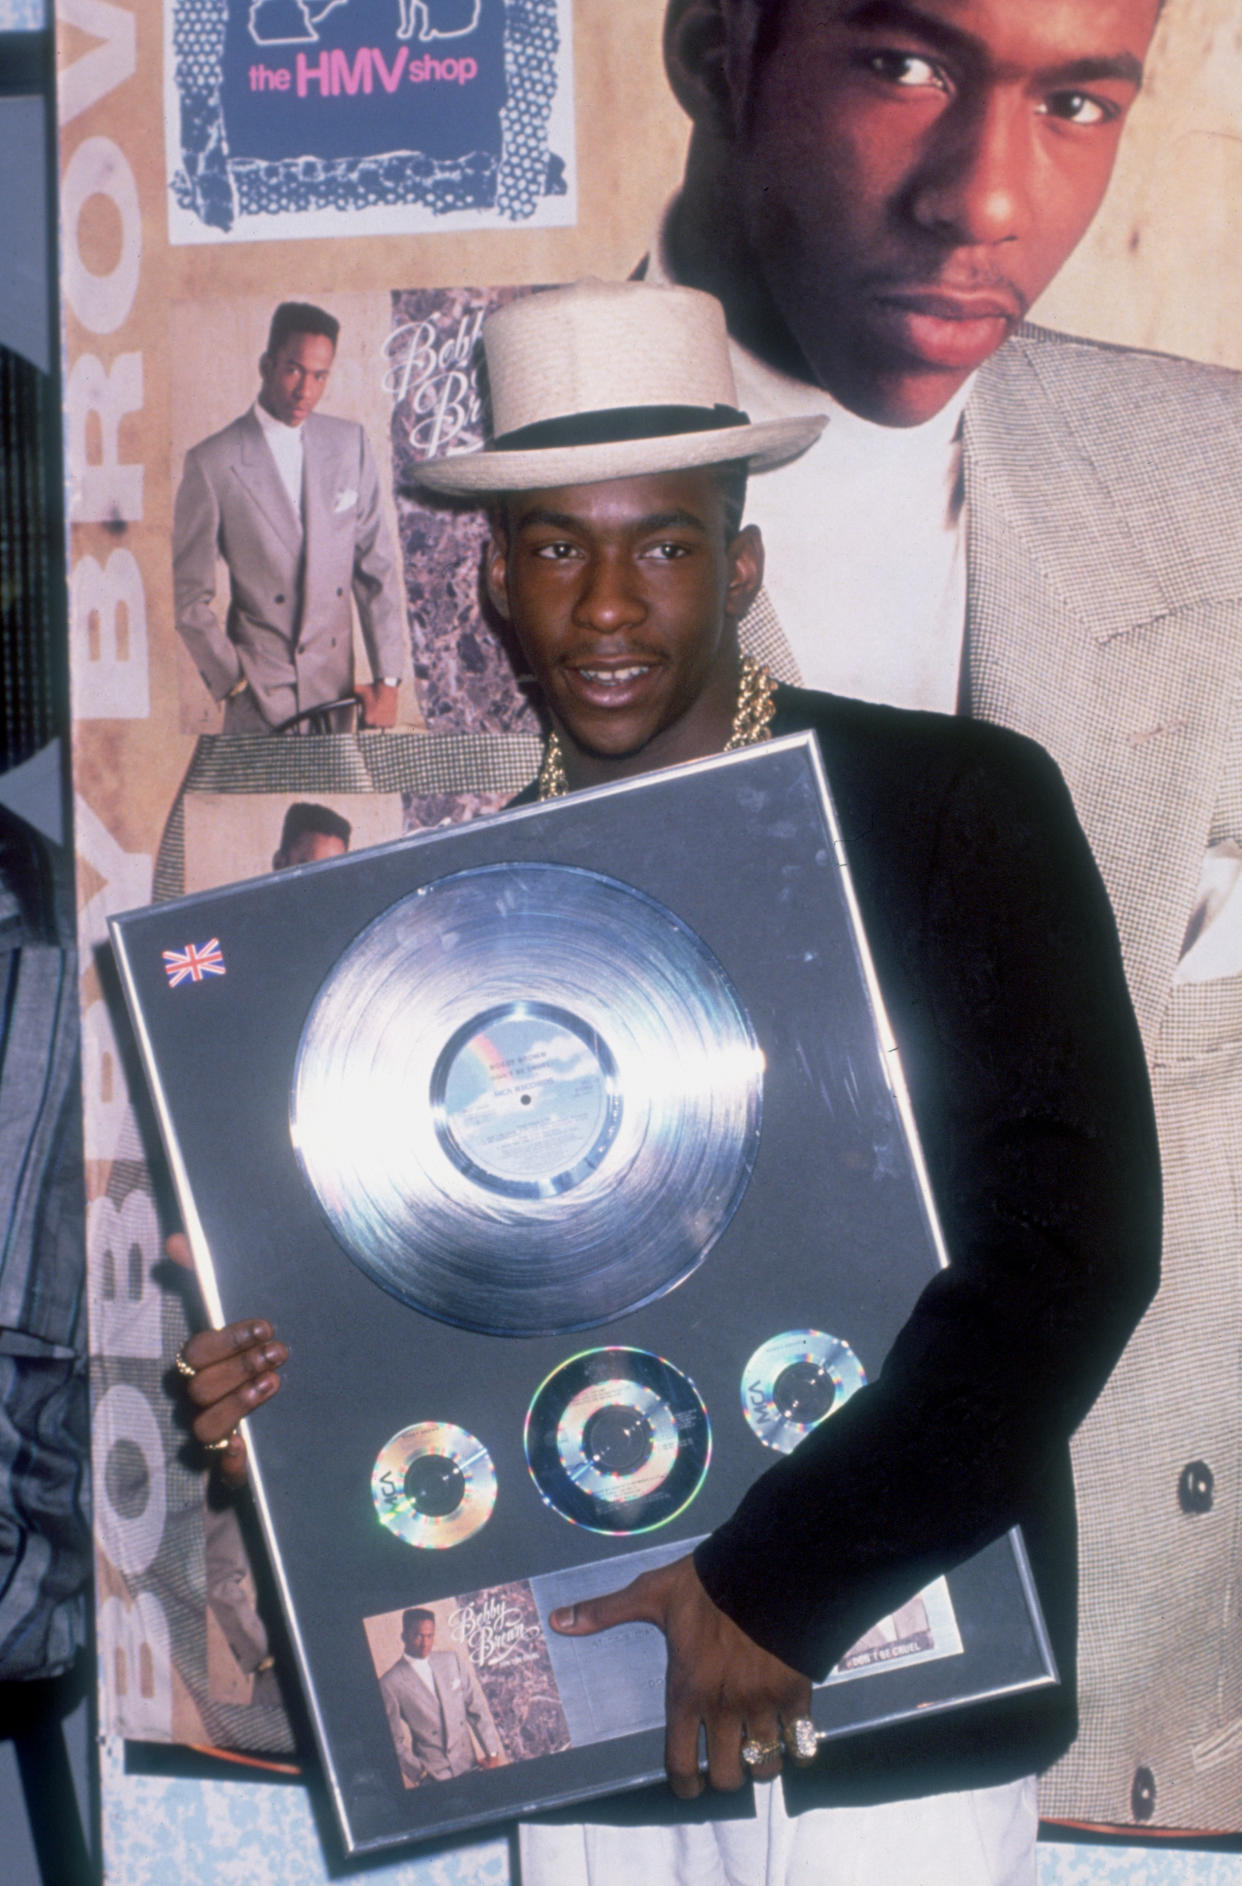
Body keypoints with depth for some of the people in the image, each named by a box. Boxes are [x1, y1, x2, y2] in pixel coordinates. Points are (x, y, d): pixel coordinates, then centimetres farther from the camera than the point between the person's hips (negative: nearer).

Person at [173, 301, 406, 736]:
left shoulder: (349, 444, 5)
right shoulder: (211, 464, -7)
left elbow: (376, 566, 7)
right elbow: (191, 598, -3)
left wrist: (387, 678, 2)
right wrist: (234, 682, -7)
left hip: (336, 693, 3)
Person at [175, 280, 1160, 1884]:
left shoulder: (962, 807, -5)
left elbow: (1072, 1239, -13)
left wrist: (784, 1580, -16)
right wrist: (289, 1387, -4)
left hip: (892, 1689, -3)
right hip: (586, 1707, 4)